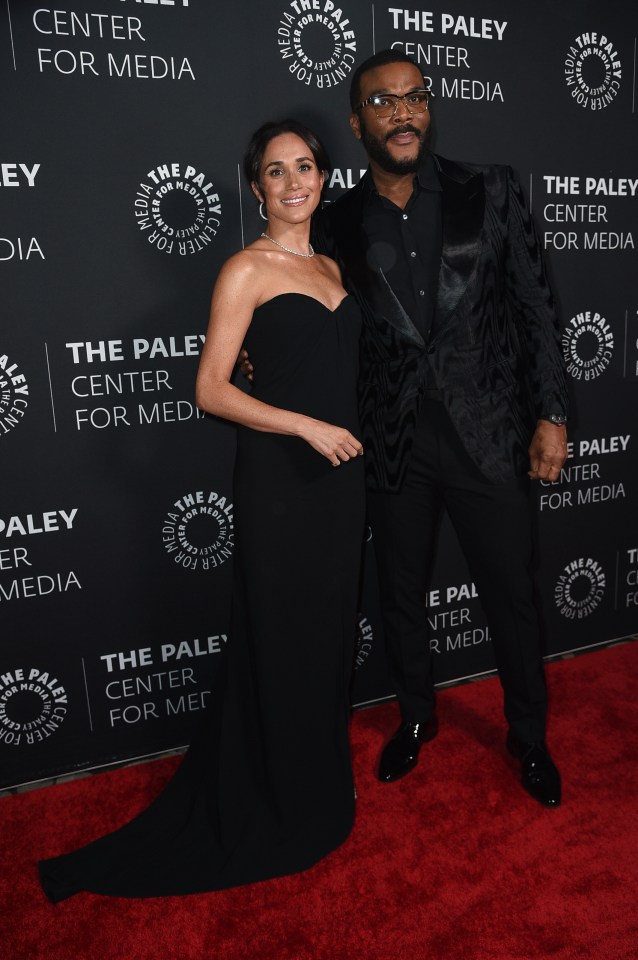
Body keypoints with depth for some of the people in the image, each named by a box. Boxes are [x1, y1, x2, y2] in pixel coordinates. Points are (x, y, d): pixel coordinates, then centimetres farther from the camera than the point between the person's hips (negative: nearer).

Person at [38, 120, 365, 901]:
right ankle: (276, 815, 27)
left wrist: (353, 441, 12)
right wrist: (307, 426, -18)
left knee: (331, 631, 16)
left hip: (339, 472, 7)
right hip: (277, 476, -7)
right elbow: (211, 390, -13)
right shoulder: (247, 270, -7)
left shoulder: (330, 266, 15)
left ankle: (321, 788, 39)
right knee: (280, 643, 4)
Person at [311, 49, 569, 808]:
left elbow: (536, 307, 1)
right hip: (394, 445, 1)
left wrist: (550, 415, -3)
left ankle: (529, 738, 35)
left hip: (488, 434, -1)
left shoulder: (490, 194, 0)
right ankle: (415, 717, 42)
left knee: (511, 596, 10)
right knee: (401, 594, 15)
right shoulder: (338, 224, 3)